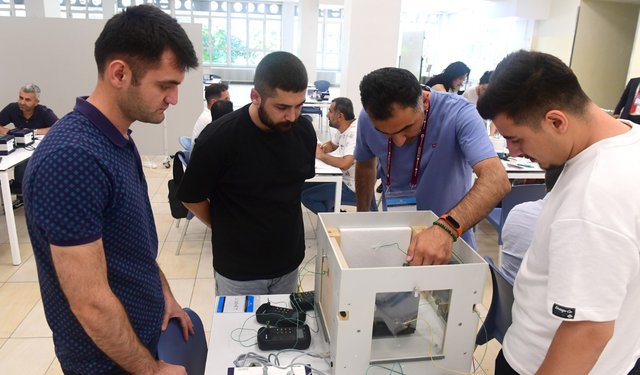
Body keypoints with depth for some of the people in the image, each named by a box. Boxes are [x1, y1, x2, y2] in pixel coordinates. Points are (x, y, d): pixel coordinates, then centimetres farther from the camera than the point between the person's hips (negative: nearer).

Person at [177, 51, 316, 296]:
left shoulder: (304, 131, -8)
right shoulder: (218, 138, -22)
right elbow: (192, 199, -9)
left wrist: (276, 225, 8)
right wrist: (227, 231, 3)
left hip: (289, 262, 4)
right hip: (238, 271, -4)